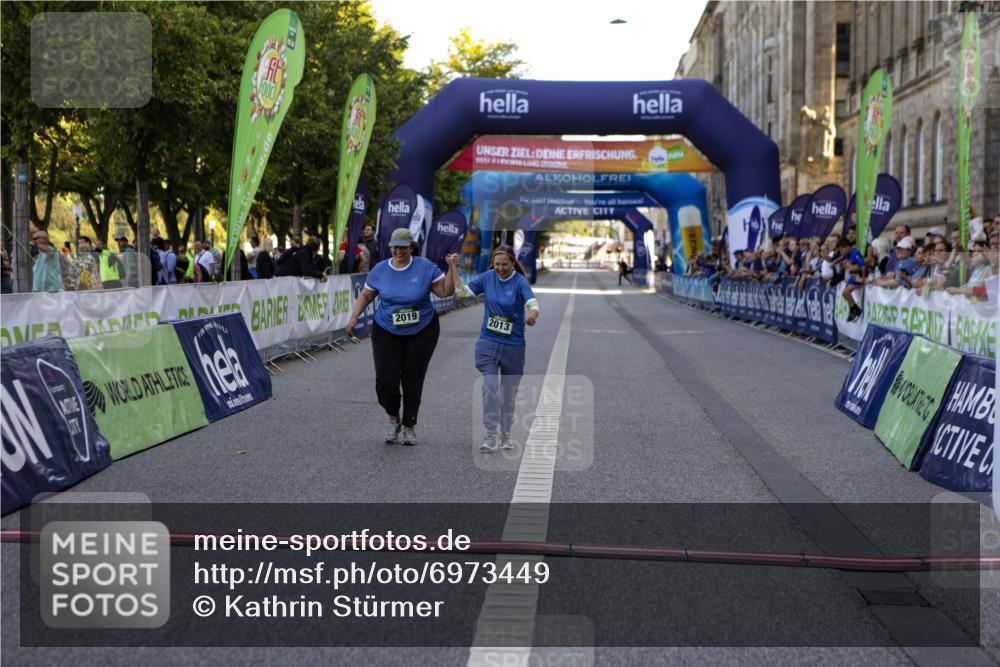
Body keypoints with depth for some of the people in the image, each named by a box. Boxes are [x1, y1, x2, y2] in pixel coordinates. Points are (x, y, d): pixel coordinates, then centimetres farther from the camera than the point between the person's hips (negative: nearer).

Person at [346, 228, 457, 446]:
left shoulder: (425, 267, -7)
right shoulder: (380, 270, -2)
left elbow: (445, 291, -7)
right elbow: (365, 295, 8)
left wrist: (452, 268, -18)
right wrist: (354, 317, -4)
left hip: (422, 332, -1)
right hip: (386, 332, 1)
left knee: (412, 379, 3)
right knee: (386, 379, -11)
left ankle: (409, 426, 21)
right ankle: (393, 418, 18)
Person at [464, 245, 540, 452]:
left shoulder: (520, 282, -12)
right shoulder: (487, 277, -1)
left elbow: (532, 303, -27)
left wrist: (532, 315, -50)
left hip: (513, 344, -1)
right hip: (488, 342, 1)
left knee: (509, 392, 10)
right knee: (490, 386, -13)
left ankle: (506, 435, 26)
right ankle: (490, 435, -11)